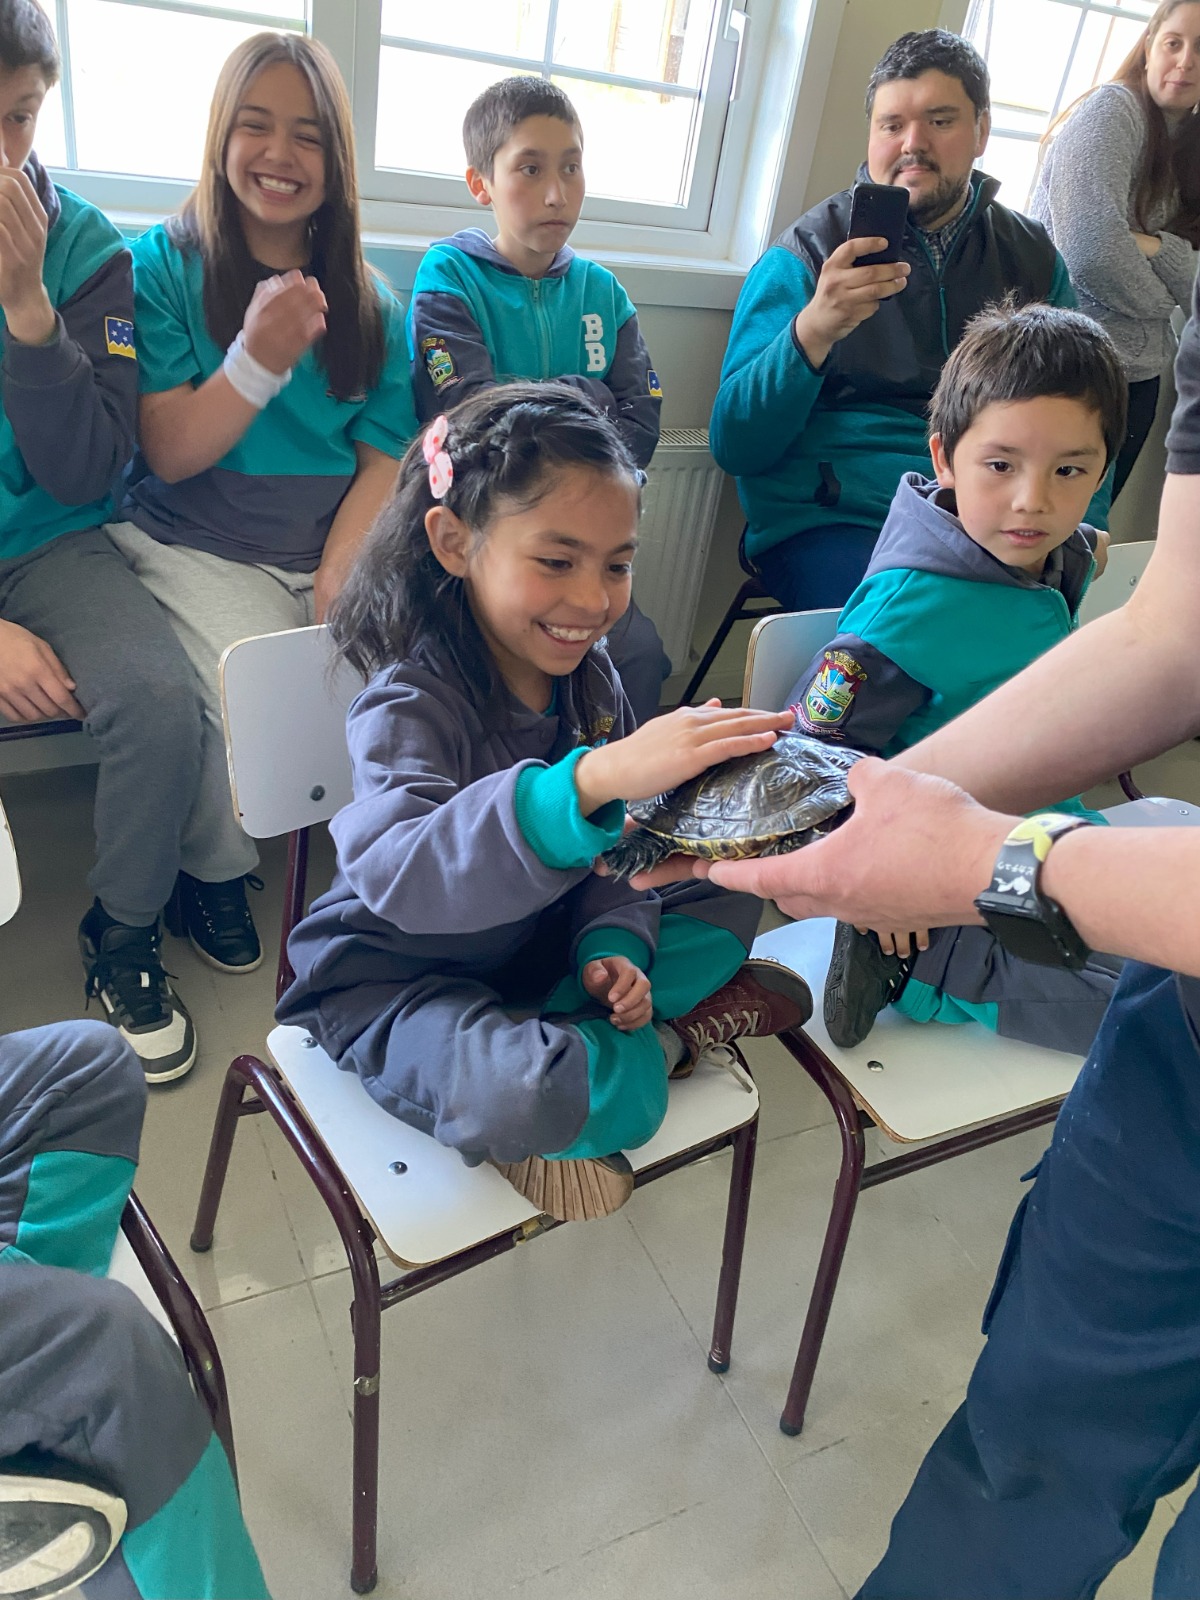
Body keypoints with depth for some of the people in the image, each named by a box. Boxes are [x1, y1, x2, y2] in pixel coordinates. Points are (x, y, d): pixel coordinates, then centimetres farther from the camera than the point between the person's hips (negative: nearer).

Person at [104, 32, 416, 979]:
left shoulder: (371, 304, 11)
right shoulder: (164, 264, 2)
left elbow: (385, 463, 4)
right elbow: (168, 454, -4)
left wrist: (337, 586, -12)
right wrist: (260, 359, -20)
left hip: (337, 553, 3)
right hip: (193, 547, -2)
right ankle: (210, 874, 6)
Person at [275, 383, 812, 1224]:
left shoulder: (588, 678, -4)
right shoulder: (409, 706, -26)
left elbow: (612, 852, 5)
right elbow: (404, 879, -45)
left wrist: (615, 947, -17)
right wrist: (596, 777, -58)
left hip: (536, 945, 8)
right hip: (398, 981, -7)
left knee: (729, 898, 6)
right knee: (519, 1102, -38)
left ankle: (554, 1039, -10)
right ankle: (667, 1042, -4)